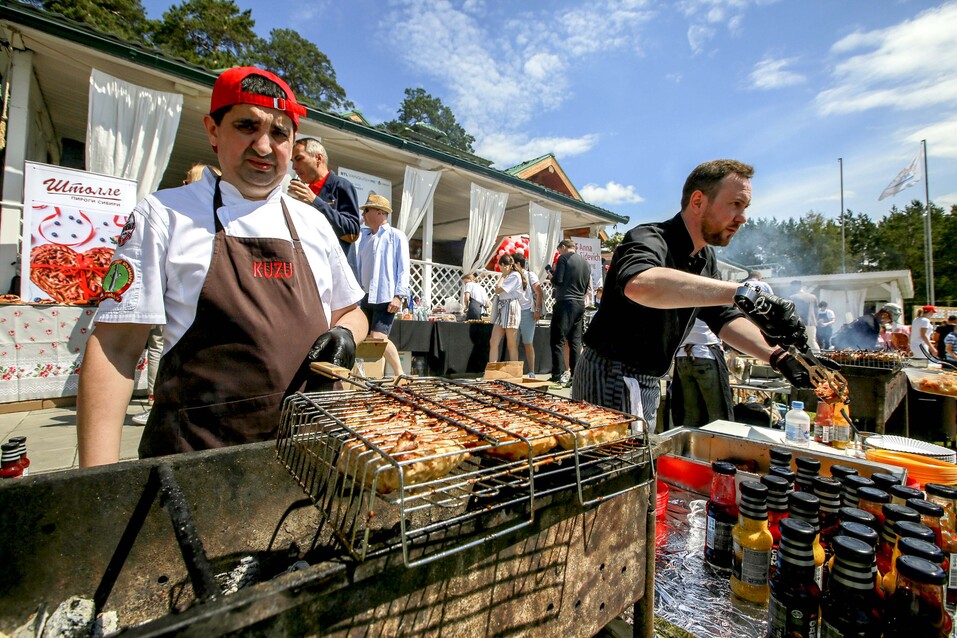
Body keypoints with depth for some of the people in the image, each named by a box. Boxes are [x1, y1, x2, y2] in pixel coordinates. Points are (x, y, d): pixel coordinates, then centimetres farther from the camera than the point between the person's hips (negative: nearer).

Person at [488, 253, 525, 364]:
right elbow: (497, 289, 13)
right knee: (493, 342, 0)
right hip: (501, 308, 9)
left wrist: (503, 275, -3)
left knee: (511, 345, -4)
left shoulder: (515, 275, -7)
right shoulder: (505, 276, 21)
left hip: (511, 308, -9)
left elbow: (498, 290, -10)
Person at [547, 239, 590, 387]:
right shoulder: (585, 262, 15)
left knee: (557, 341, -5)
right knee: (576, 341, 10)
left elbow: (557, 281, -12)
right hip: (580, 304, 7)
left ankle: (558, 376, -8)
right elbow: (586, 287, 19)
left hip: (565, 303, -7)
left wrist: (551, 276, 7)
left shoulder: (564, 258, -5)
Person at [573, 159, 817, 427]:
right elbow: (640, 284, -45)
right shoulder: (650, 239, -20)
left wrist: (777, 356, -7)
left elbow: (723, 317, 9)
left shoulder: (706, 258, 11)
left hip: (649, 384, 10)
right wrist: (742, 292, -48)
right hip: (611, 377, -9)